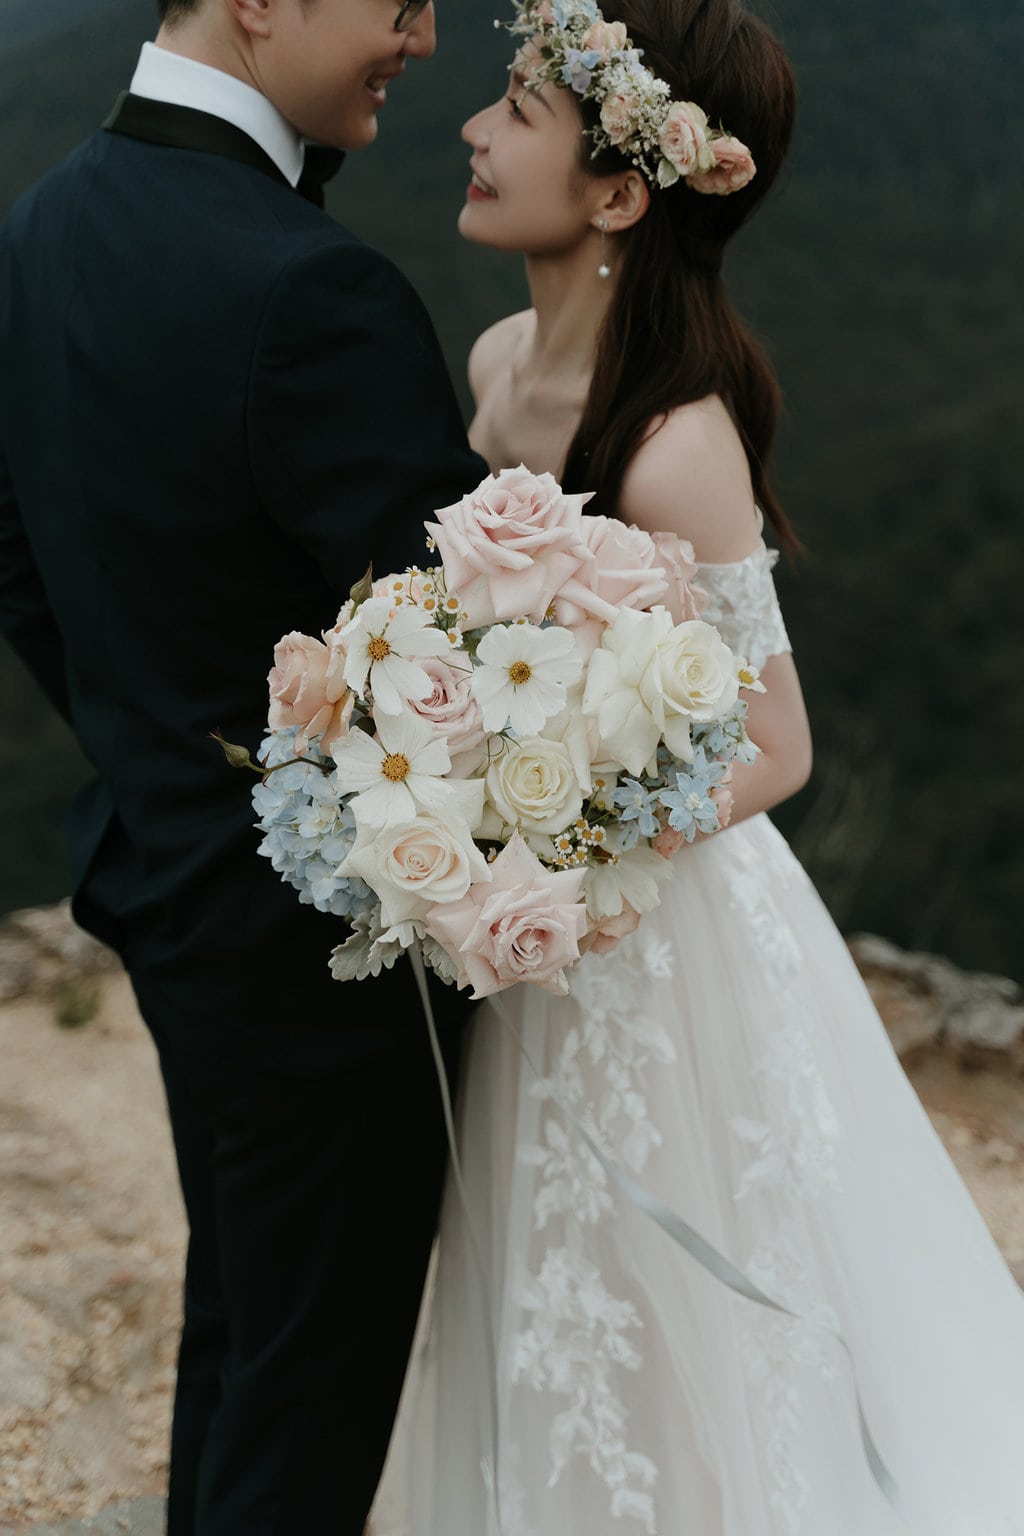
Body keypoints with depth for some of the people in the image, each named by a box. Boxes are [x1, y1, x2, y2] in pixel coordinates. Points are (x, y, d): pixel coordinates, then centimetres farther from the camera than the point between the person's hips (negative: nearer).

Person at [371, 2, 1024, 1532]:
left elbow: (771, 751, -18)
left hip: (658, 937, -8)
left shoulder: (678, 448, -27)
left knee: (665, 1330, 15)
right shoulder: (503, 361, -3)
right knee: (550, 1315, 26)